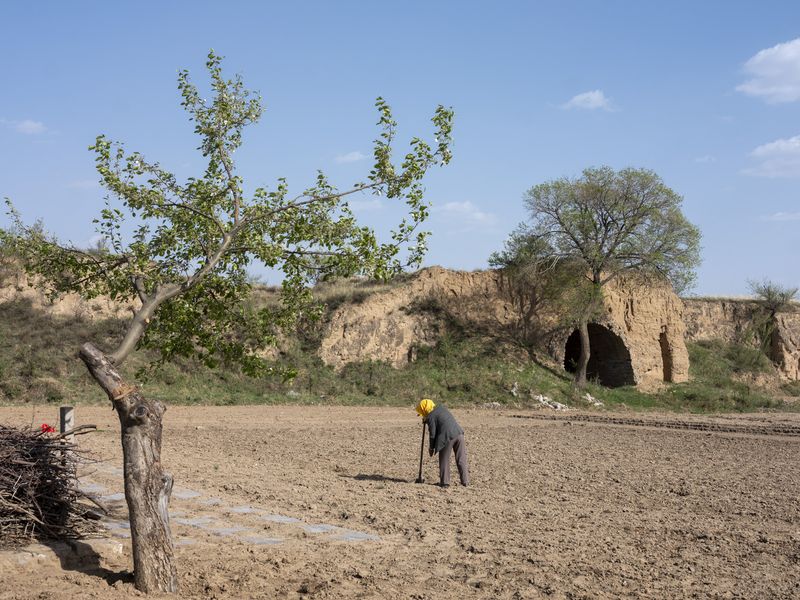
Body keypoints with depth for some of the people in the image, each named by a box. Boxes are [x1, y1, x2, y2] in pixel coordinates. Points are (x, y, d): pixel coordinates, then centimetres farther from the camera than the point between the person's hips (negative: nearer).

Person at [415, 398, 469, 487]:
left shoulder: (430, 417, -2)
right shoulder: (441, 408, 19)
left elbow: (433, 434, -1)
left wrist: (431, 448, 10)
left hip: (447, 437, -7)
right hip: (459, 434, 7)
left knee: (444, 460, 9)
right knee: (461, 459, 11)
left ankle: (445, 482, 12)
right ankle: (465, 481, 13)